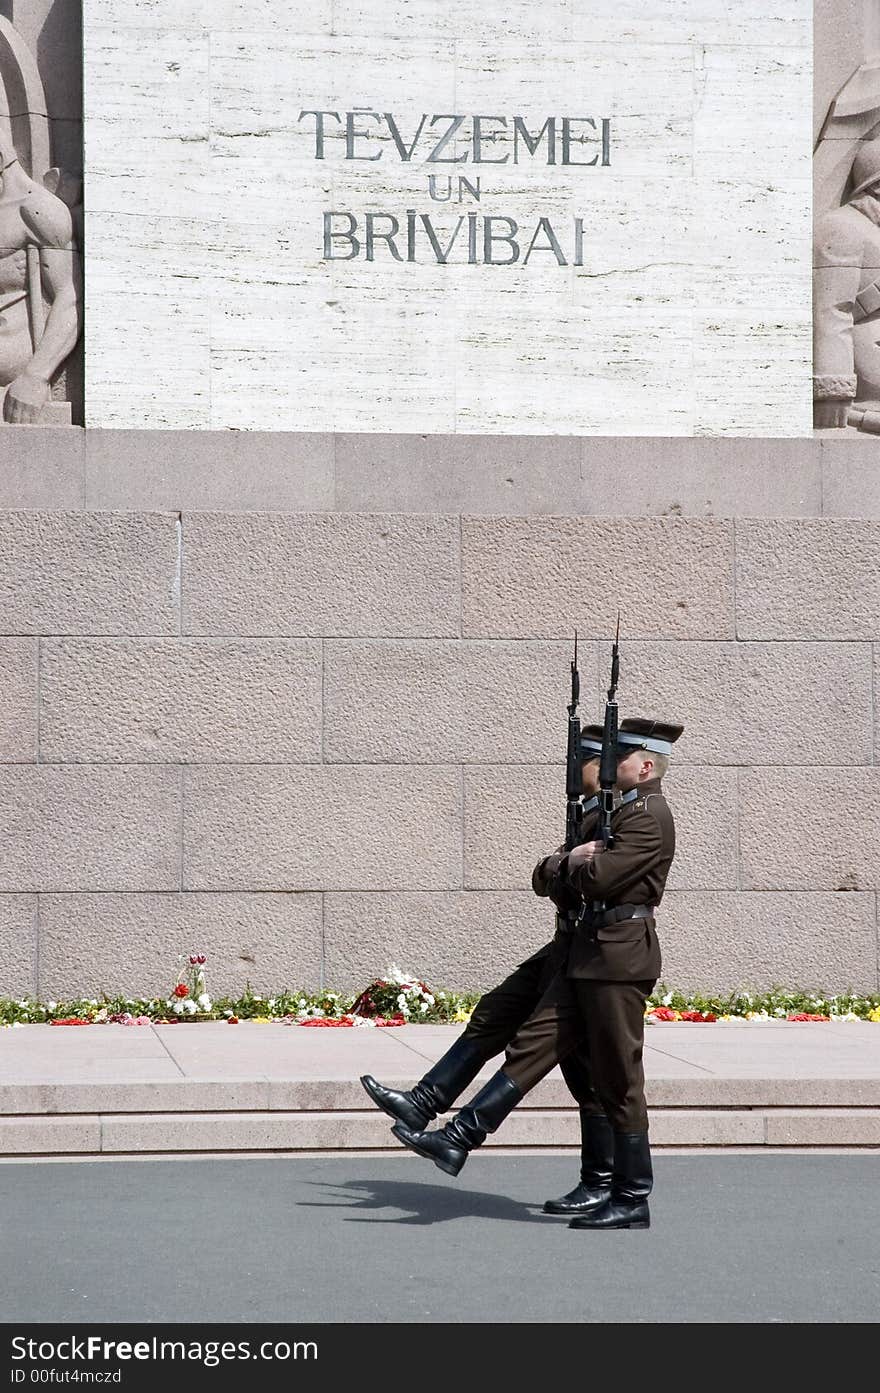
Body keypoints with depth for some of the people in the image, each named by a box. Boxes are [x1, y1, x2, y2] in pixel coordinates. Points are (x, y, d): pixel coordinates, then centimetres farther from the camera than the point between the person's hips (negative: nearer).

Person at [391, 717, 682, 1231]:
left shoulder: (650, 816, -12)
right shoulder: (626, 811, 20)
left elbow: (598, 876, -22)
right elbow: (552, 873, 20)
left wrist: (573, 863, 0)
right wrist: (573, 862, -3)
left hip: (619, 957, -10)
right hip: (590, 953, 10)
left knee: (620, 1082, -3)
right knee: (532, 1047, 5)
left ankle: (632, 1202, 4)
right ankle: (458, 1140, 4)